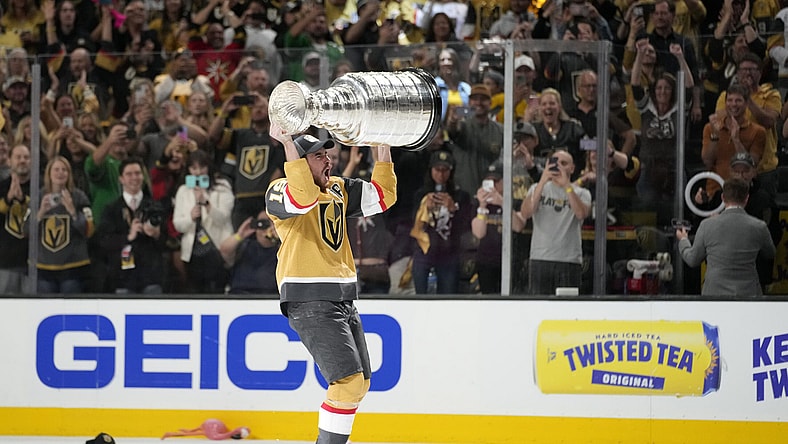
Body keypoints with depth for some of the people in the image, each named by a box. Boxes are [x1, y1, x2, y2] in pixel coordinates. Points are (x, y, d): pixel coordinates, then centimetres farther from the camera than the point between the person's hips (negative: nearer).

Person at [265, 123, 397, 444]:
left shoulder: (339, 190, 17)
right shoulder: (280, 191, -7)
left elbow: (383, 196, 16)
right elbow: (303, 197, -30)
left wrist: (383, 148, 10)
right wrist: (287, 142, -32)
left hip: (343, 299, 9)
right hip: (309, 301, -9)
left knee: (359, 382, 11)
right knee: (349, 380, -19)